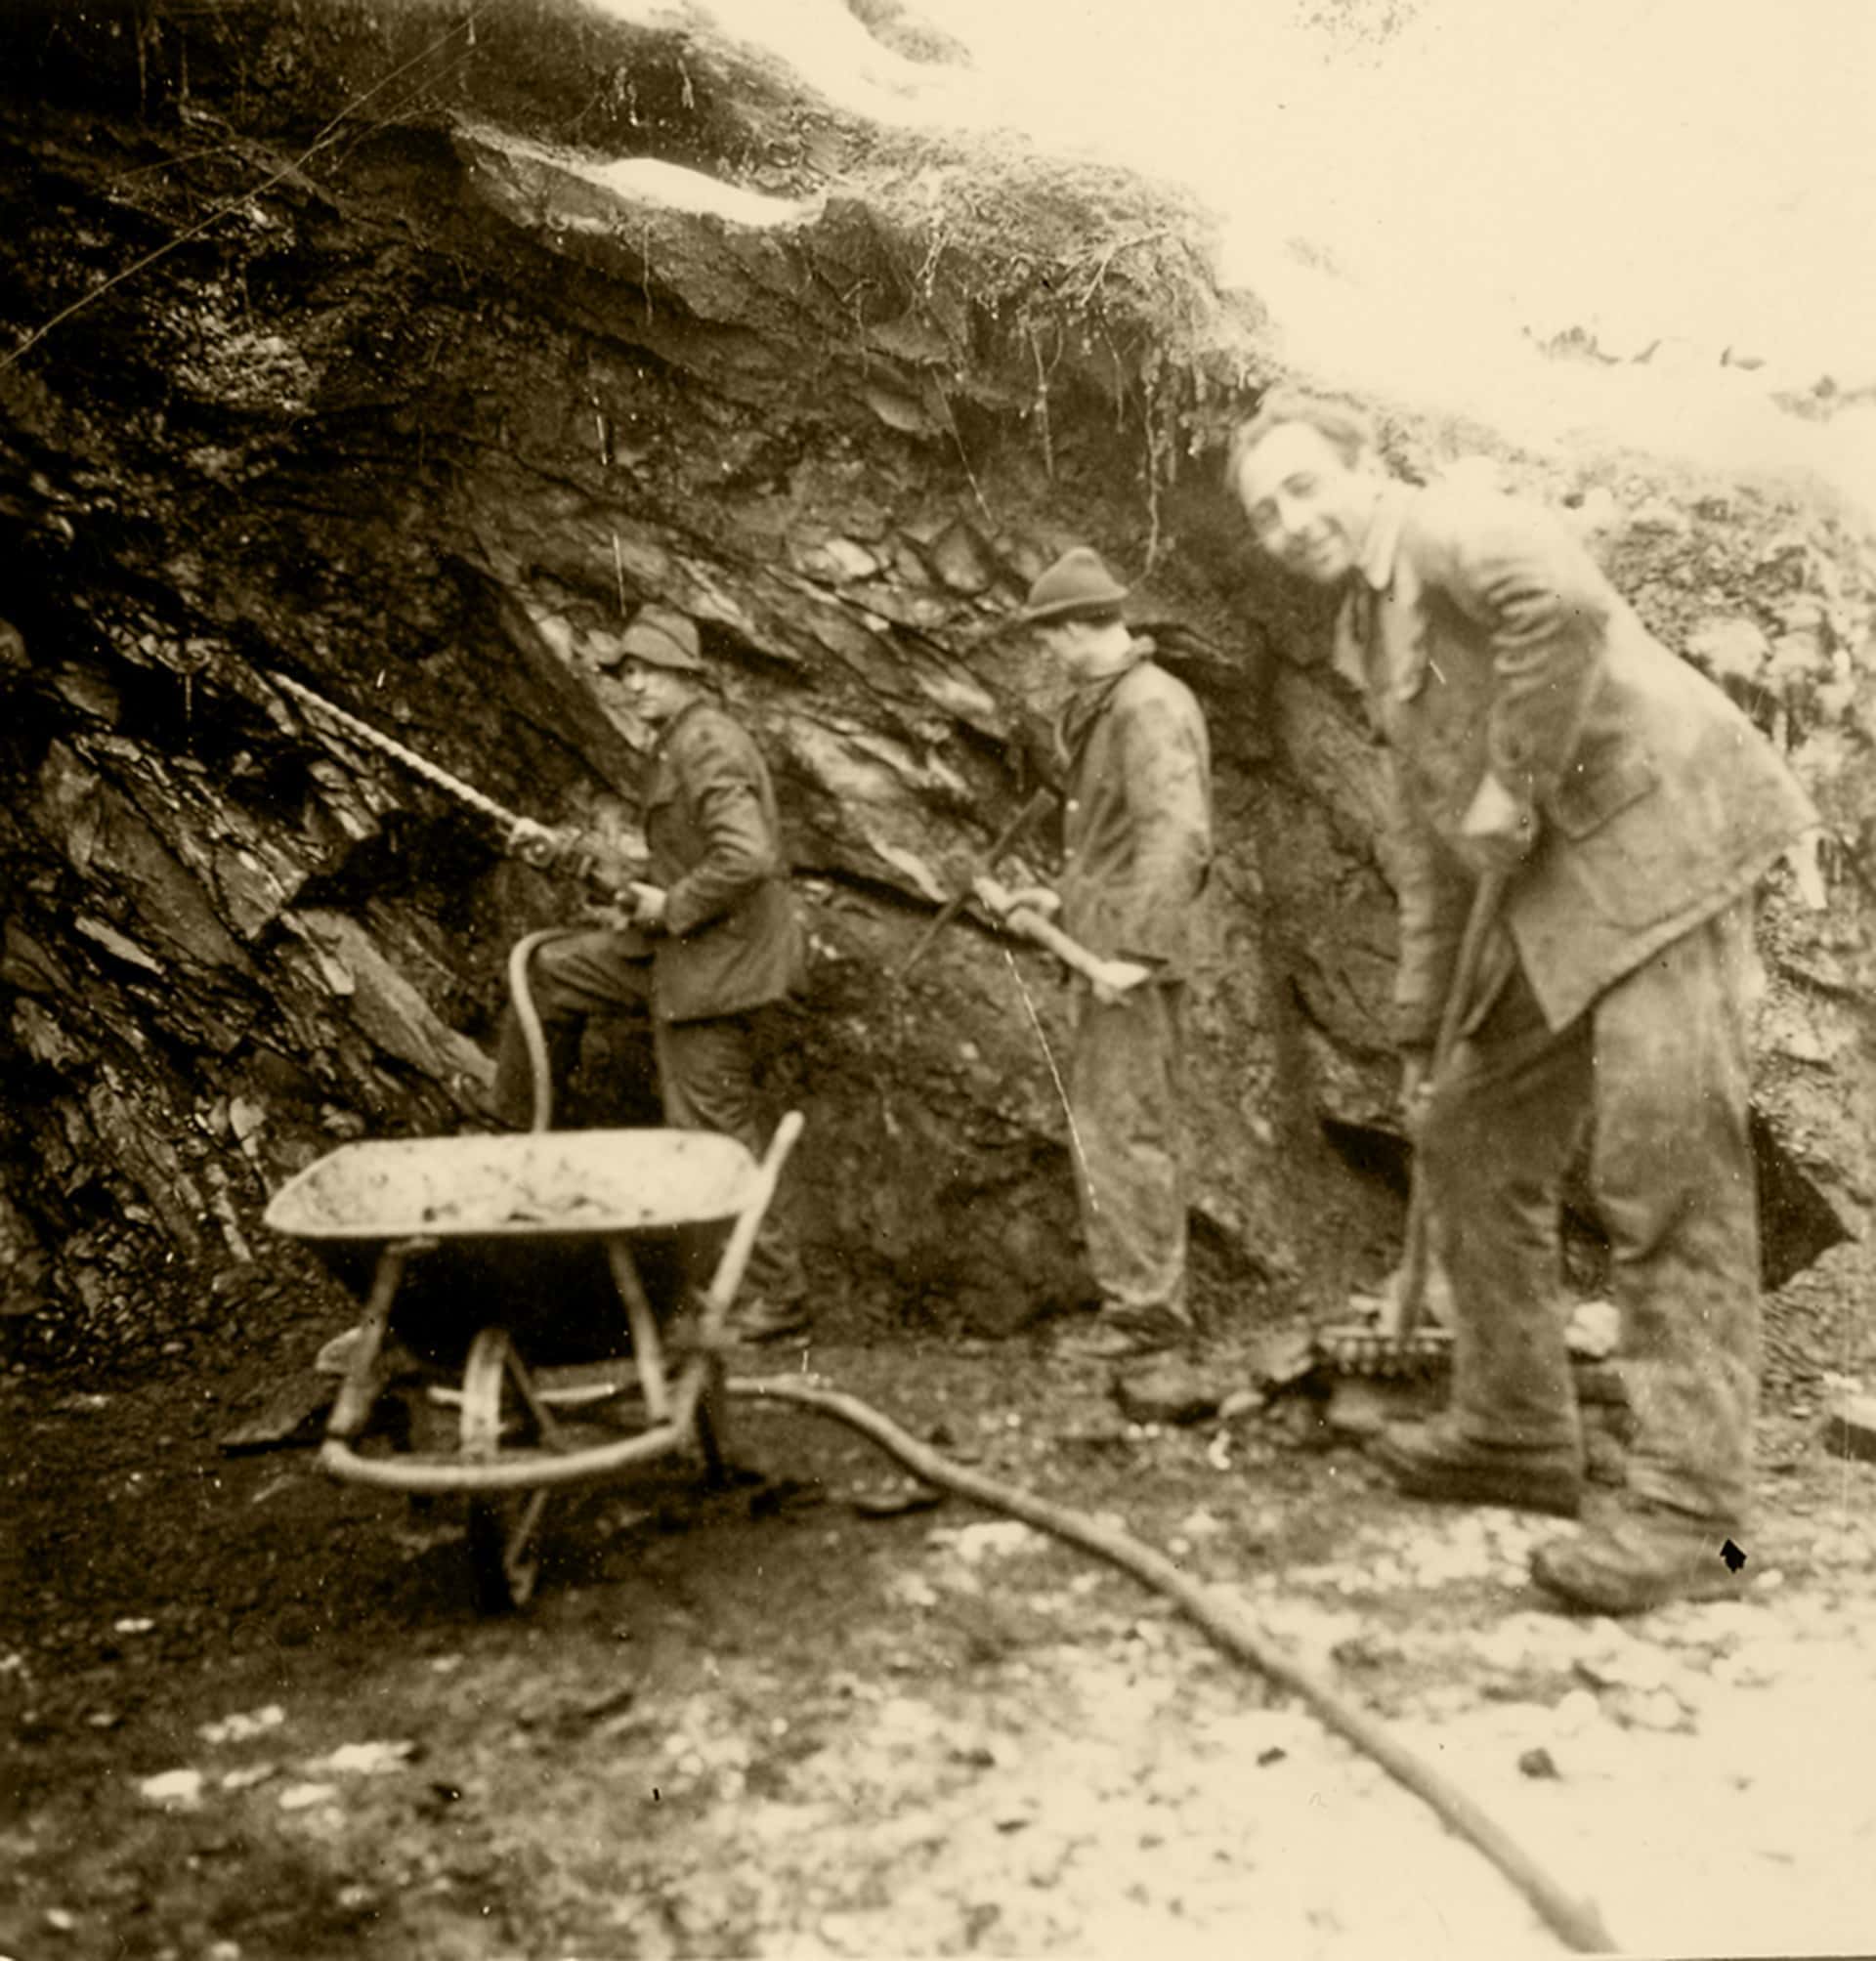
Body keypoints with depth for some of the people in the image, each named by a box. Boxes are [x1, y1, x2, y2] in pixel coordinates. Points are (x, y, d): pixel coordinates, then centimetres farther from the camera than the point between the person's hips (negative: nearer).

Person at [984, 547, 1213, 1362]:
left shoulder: (1150, 707, -15)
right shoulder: (1111, 706, 16)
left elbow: (1178, 837, -25)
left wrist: (1135, 952, -29)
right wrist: (1063, 901, 20)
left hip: (1133, 957, -10)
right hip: (1107, 943, 10)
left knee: (1125, 1126, -6)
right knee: (1103, 1120, 13)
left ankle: (1149, 1303, 2)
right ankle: (1139, 1290, 22)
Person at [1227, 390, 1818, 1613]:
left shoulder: (1452, 529, -7)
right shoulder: (1372, 635, 20)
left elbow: (1564, 602, -31)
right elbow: (1427, 841, 21)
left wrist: (1513, 781, -21)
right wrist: (1423, 1022, 18)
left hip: (1664, 845, -10)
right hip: (1566, 894, 10)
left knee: (1664, 1162, -16)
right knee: (1475, 1141, 10)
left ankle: (1693, 1512, -13)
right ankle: (1517, 1434, 20)